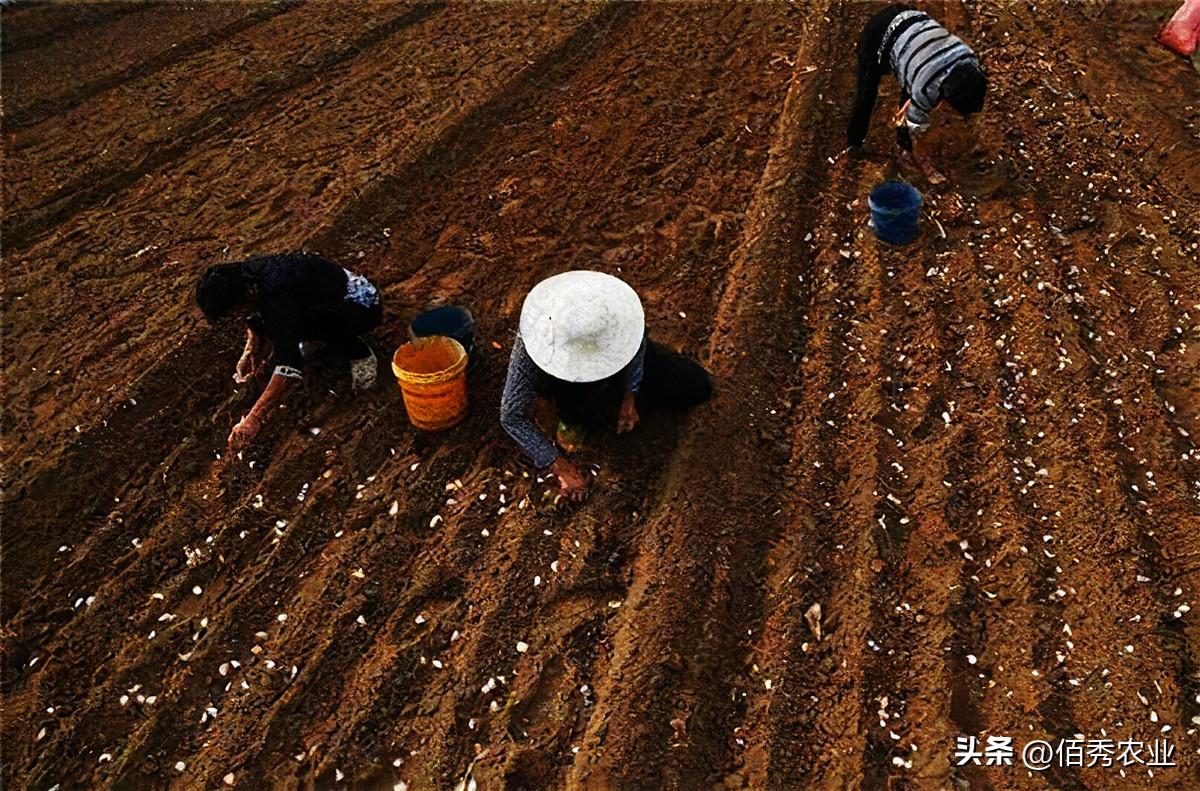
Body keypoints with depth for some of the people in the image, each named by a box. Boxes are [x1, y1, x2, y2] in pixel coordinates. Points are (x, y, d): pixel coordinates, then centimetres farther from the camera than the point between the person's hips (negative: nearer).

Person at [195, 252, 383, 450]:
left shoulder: (278, 298, -35)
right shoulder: (245, 273, -9)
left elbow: (288, 367, -39)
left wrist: (254, 419, -37)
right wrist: (251, 349, 3)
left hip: (364, 305, -8)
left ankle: (358, 350, -12)